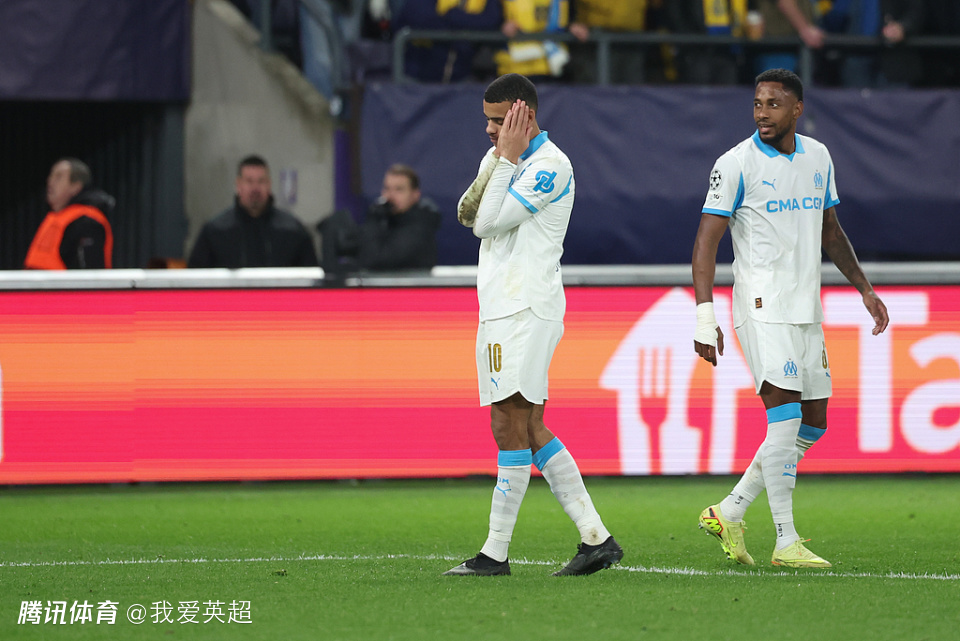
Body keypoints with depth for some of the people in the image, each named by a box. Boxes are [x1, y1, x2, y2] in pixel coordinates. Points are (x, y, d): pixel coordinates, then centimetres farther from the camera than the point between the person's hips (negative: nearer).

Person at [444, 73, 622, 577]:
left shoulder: (550, 167, -12)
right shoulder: (498, 159, 17)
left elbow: (489, 222, -16)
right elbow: (469, 216, 9)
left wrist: (507, 159, -13)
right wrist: (499, 159, -1)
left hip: (524, 309, -10)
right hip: (502, 308, 10)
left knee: (510, 428, -8)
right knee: (530, 430, 8)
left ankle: (496, 552, -8)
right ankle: (596, 539, 9)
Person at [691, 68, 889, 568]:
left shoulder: (817, 157, 10)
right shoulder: (736, 164, -8)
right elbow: (706, 241, -10)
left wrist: (864, 289, 20)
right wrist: (705, 317, -19)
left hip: (806, 309, 7)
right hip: (762, 307, -7)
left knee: (812, 423, 8)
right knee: (786, 417, -15)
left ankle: (730, 512, 17)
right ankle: (785, 542, -13)